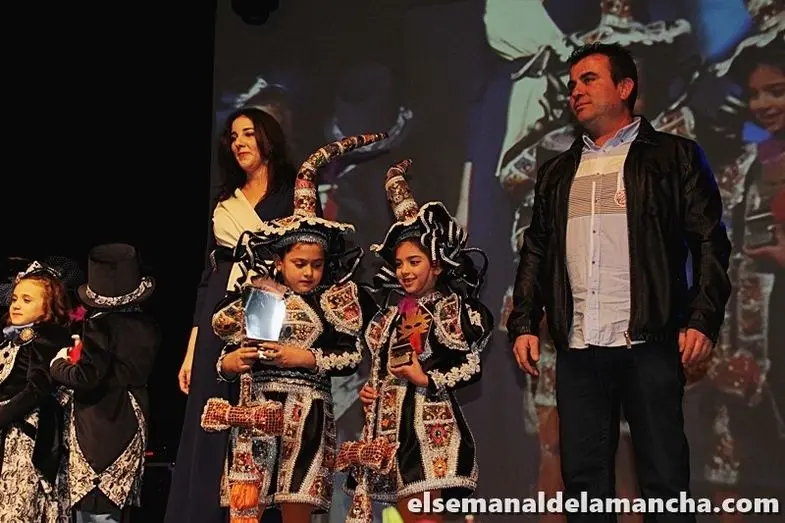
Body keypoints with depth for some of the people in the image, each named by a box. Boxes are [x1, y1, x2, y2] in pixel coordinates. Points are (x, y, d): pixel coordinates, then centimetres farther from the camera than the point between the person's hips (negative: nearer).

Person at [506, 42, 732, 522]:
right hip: (577, 351, 4)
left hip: (650, 345, -4)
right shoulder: (557, 173, 19)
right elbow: (536, 252, 19)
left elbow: (710, 242, 0)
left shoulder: (674, 156, 6)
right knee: (583, 480, 6)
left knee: (666, 481, -2)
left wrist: (703, 320, -11)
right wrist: (524, 324, 8)